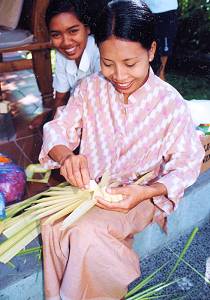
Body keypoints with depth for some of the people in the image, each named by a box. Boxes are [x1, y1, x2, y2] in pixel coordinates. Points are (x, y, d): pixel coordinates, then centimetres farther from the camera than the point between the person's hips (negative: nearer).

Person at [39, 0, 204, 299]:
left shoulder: (171, 103, -15)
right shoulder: (90, 88, -6)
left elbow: (186, 165, -9)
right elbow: (58, 129, -3)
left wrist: (146, 192, -28)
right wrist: (65, 156, -28)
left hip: (139, 195, -3)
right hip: (88, 184, 3)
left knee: (87, 230, -29)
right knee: (53, 222, -25)